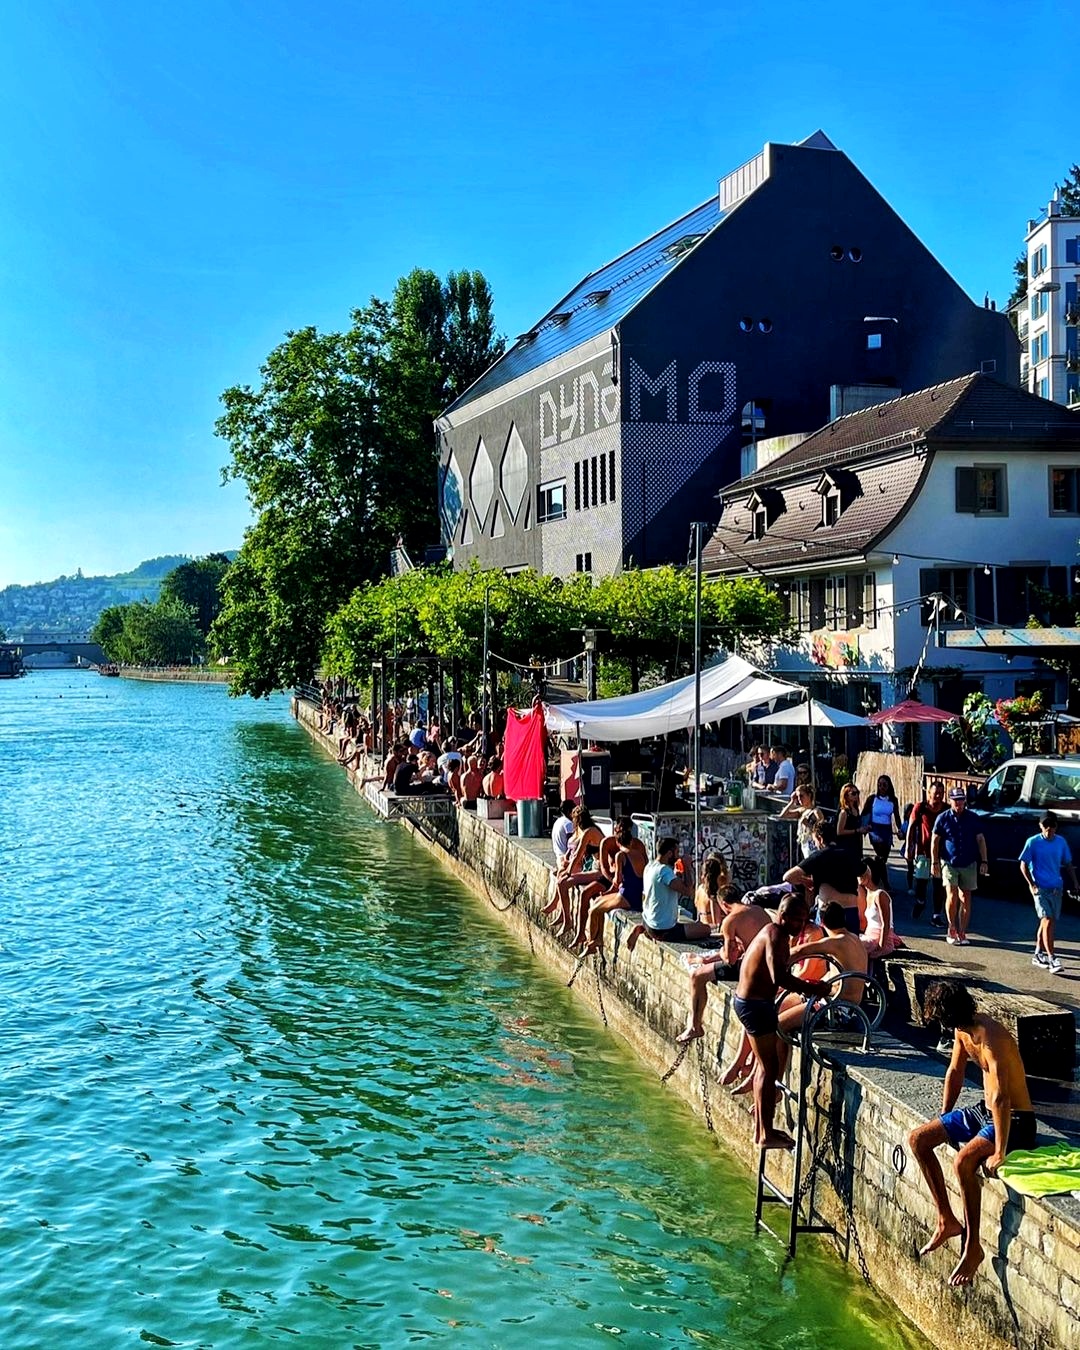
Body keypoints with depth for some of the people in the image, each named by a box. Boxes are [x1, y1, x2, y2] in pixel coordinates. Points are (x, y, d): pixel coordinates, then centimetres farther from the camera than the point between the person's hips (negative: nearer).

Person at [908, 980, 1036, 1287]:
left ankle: (973, 1246, -16)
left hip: (1014, 1121, -9)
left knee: (964, 1159, -33)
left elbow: (1001, 1099, -33)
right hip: (983, 1112, 9)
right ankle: (947, 1221, 11)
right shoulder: (963, 1030, -2)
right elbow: (955, 1072, 12)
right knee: (918, 1139, 0)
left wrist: (999, 1154, -31)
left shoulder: (991, 1040, -31)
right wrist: (942, 1120, 17)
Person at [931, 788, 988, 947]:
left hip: (969, 864, 2)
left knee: (965, 899, 4)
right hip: (949, 863, -2)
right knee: (952, 895, -14)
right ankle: (952, 929, 3)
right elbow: (935, 841, 3)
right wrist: (934, 862, -3)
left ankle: (962, 933, 13)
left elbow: (980, 840, 9)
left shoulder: (973, 819, 4)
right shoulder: (943, 818, 0)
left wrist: (983, 861, 0)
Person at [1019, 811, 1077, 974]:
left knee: (1047, 921, 11)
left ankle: (1038, 955, 24)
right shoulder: (1033, 842, -7)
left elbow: (1068, 863, 16)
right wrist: (1031, 884, -10)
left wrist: (1074, 882, 6)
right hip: (1041, 888, -5)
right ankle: (1052, 959, -15)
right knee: (1048, 921, -13)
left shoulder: (1061, 842, 6)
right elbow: (1023, 865, -3)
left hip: (1056, 888, 5)